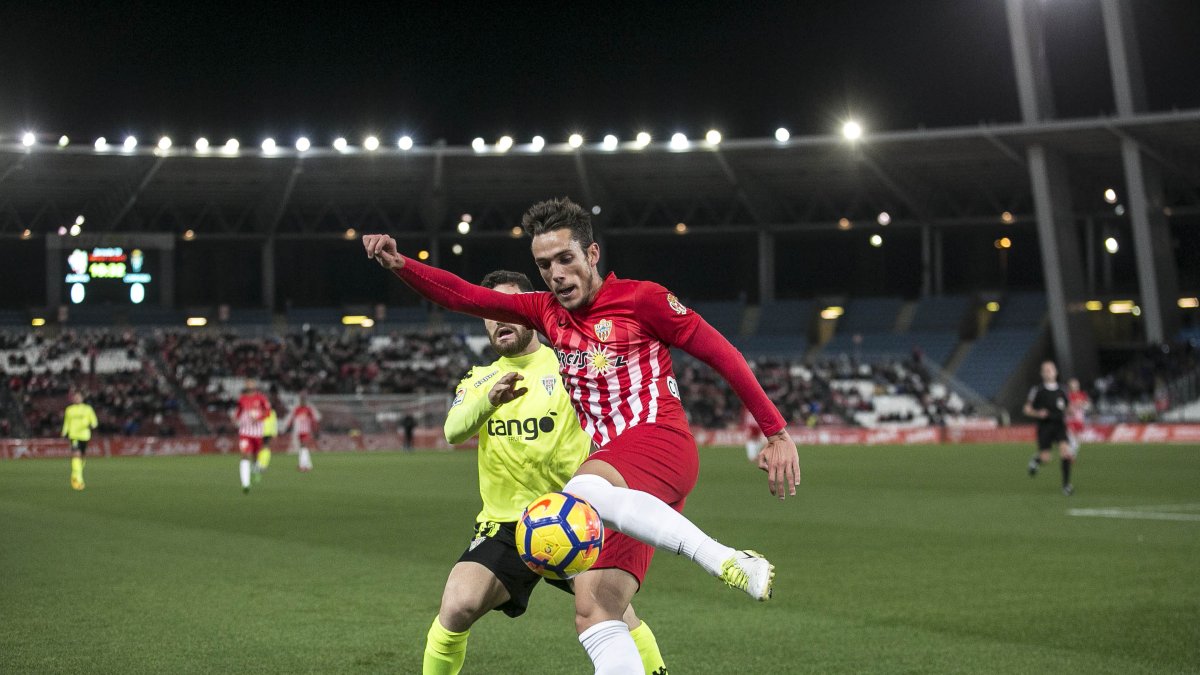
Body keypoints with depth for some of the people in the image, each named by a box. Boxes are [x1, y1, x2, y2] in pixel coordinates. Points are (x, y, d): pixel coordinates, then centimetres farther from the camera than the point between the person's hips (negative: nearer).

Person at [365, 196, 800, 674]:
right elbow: (464, 296, 15)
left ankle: (731, 561, -36)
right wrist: (399, 264, -1)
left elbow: (722, 354, 2)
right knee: (592, 614, -9)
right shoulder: (548, 311, 18)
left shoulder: (640, 298, 1)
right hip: (617, 479, 6)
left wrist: (777, 432, 1)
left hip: (662, 442, -6)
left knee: (582, 492, -38)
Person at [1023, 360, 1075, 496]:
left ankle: (1066, 485, -12)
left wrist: (1066, 416, 4)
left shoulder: (1061, 391, 10)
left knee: (1066, 451, -19)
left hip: (1060, 425, 2)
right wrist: (1038, 413, -16)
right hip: (1045, 426, -2)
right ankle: (1035, 459, 33)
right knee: (1045, 458, -7)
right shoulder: (1037, 391, 0)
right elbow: (1027, 409, 3)